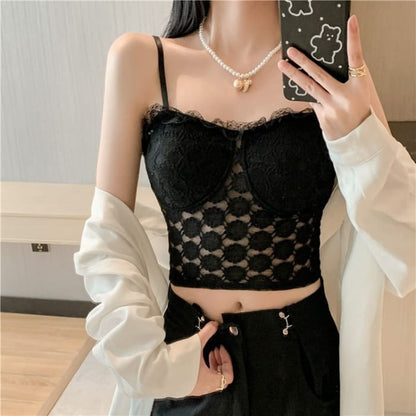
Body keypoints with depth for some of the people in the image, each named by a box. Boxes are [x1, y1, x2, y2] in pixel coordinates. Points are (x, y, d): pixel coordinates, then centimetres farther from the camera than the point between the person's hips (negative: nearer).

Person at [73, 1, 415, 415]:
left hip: (305, 357, 1)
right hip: (190, 356, 0)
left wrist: (362, 140, -25)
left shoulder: (335, 71, -8)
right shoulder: (140, 60, -8)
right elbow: (108, 230, -5)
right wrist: (151, 362, -13)